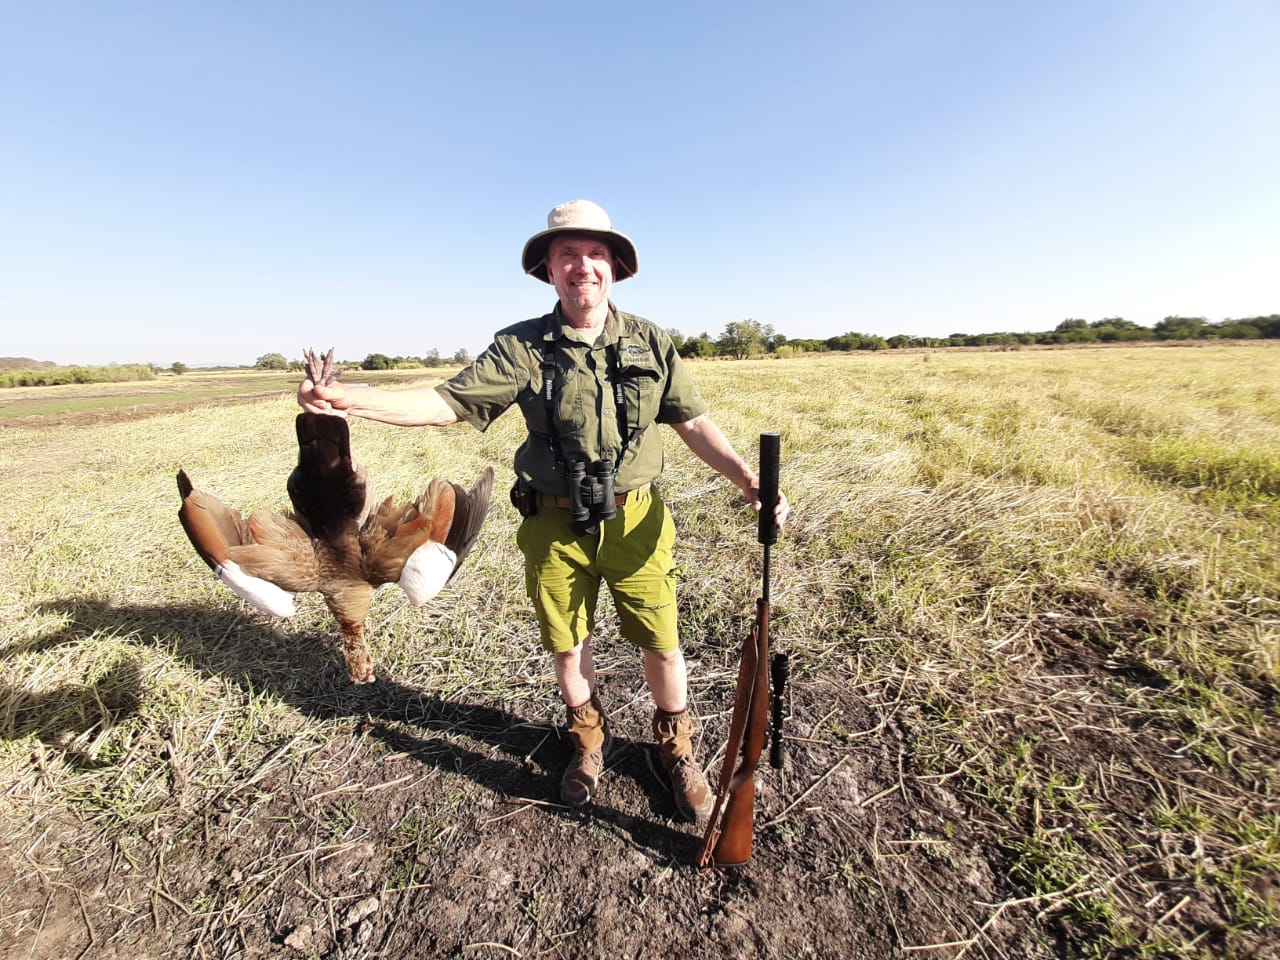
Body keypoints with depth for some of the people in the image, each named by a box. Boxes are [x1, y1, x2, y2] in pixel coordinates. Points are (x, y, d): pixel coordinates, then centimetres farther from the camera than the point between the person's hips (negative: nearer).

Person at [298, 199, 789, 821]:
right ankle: (588, 743, 46)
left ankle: (675, 749, 39)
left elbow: (693, 423, 2)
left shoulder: (650, 343, 1)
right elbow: (449, 403, -8)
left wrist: (748, 481, -8)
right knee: (567, 647, 16)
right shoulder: (521, 348, -2)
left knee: (661, 644, 9)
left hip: (635, 520, 0)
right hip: (554, 527, 1)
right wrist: (349, 399, -20)